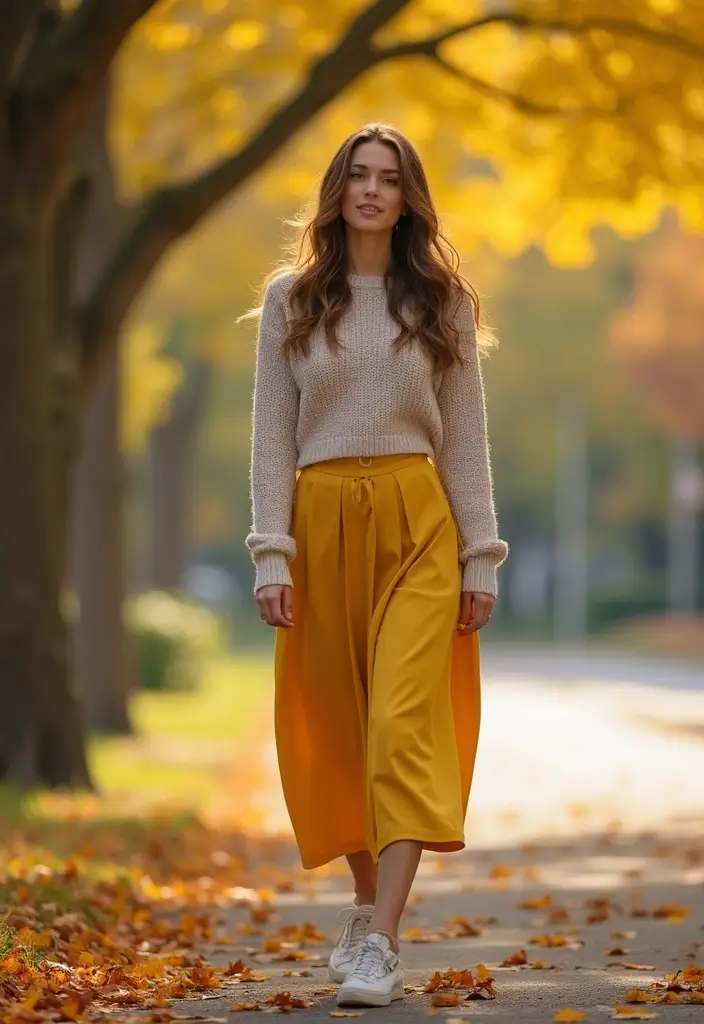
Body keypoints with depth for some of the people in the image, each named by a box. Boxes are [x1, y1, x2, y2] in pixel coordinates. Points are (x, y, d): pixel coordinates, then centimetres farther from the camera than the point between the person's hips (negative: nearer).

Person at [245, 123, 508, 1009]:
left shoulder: (442, 302, 7)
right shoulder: (290, 301, 7)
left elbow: (464, 437, 7)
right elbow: (272, 436, 4)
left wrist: (481, 558, 1)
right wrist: (271, 554, -6)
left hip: (419, 523, -1)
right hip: (323, 521, 2)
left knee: (405, 723, -13)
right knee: (336, 726, 8)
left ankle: (381, 946, -18)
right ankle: (368, 905, 28)